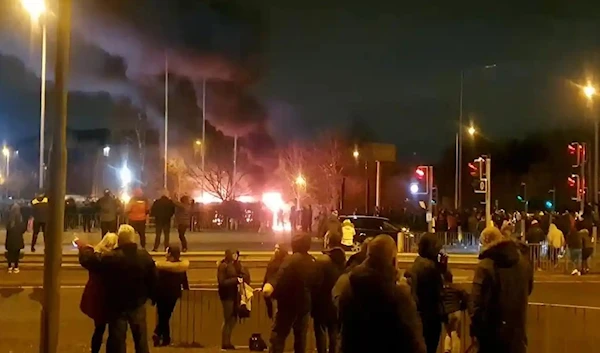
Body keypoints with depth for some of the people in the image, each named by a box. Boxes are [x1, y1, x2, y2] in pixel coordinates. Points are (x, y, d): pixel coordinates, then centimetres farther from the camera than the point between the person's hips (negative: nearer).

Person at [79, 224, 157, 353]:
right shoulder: (145, 256, -8)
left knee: (117, 341, 8)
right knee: (141, 339, 16)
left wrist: (84, 248, 7)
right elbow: (153, 279, -1)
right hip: (138, 304, 3)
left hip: (117, 306, -3)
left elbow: (88, 260, -13)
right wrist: (151, 295, 14)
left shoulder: (111, 257, -21)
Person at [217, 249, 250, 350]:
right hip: (227, 295, -8)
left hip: (234, 294, 8)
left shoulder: (235, 265, 13)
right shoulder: (223, 266, -10)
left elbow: (246, 276, 9)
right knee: (227, 319, -4)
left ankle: (228, 342, 20)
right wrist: (236, 280, -20)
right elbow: (222, 282, -17)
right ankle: (224, 344, 3)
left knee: (233, 319, 11)